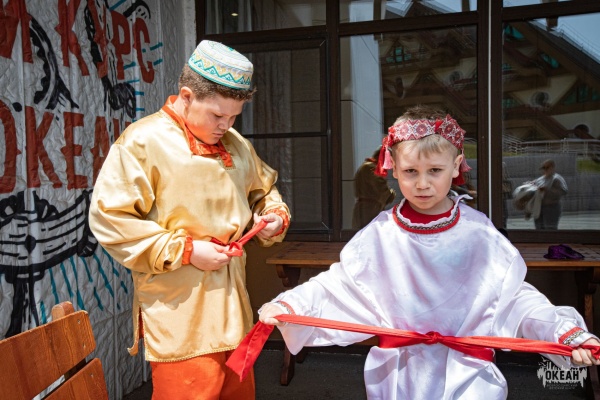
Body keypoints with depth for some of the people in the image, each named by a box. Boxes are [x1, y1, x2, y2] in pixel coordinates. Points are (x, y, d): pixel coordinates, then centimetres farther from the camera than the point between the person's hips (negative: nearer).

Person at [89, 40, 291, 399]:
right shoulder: (144, 141, -10)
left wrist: (275, 215, 2)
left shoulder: (235, 144, 11)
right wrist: (186, 250, -17)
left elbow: (264, 188, 25)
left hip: (233, 304, 7)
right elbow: (109, 219, -14)